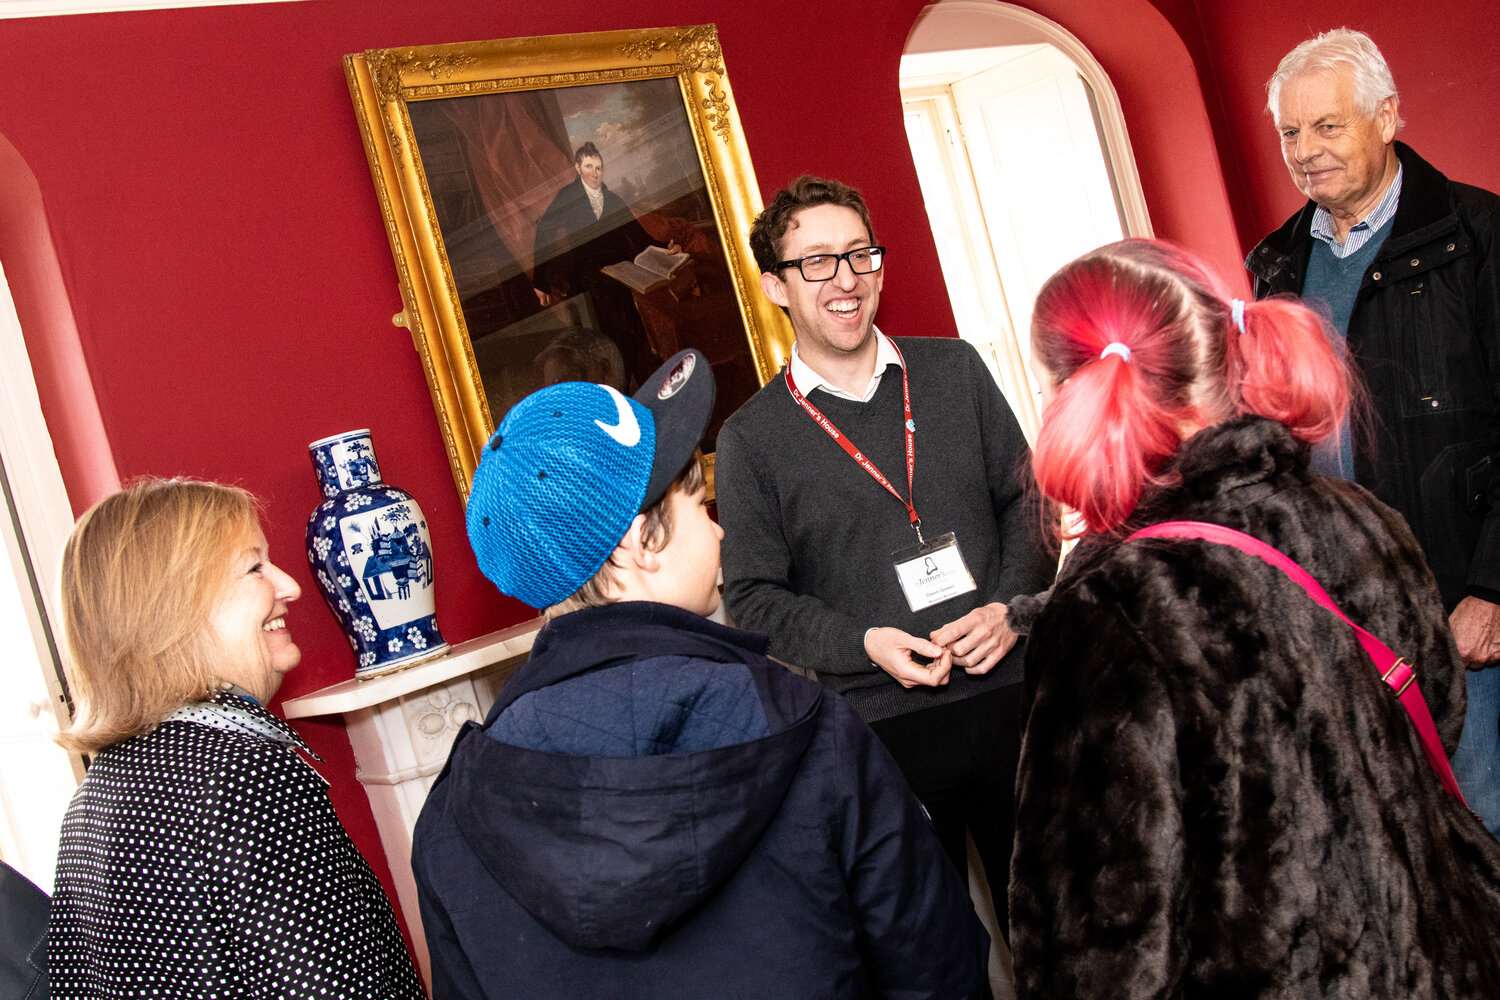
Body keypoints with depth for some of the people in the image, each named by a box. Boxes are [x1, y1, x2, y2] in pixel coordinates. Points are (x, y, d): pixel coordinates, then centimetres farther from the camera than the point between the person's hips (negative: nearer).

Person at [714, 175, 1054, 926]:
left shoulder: (954, 370, 5)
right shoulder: (750, 438, -3)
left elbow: (1025, 498, 10)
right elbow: (753, 597, -2)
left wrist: (1011, 604, -6)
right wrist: (862, 643, -15)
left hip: (1005, 689, 3)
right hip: (881, 725, -2)